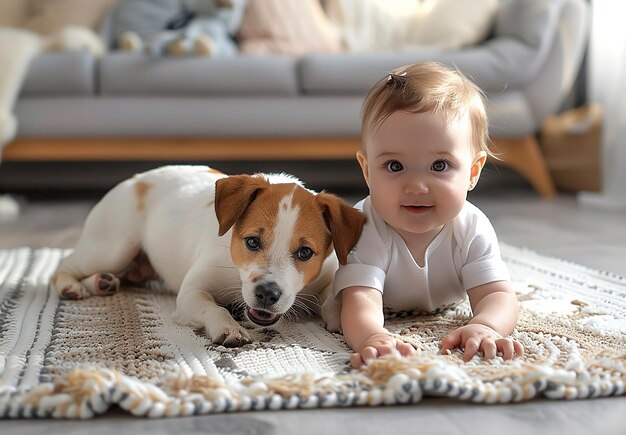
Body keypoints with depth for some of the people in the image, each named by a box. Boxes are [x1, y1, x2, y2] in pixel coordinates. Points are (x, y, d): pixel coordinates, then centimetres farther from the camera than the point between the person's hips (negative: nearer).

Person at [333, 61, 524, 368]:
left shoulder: (472, 230, -33)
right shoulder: (364, 229, -43)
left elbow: (496, 296, -39)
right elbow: (360, 301, -56)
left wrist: (484, 327, -66)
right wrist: (373, 337, -82)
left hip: (441, 315, 2)